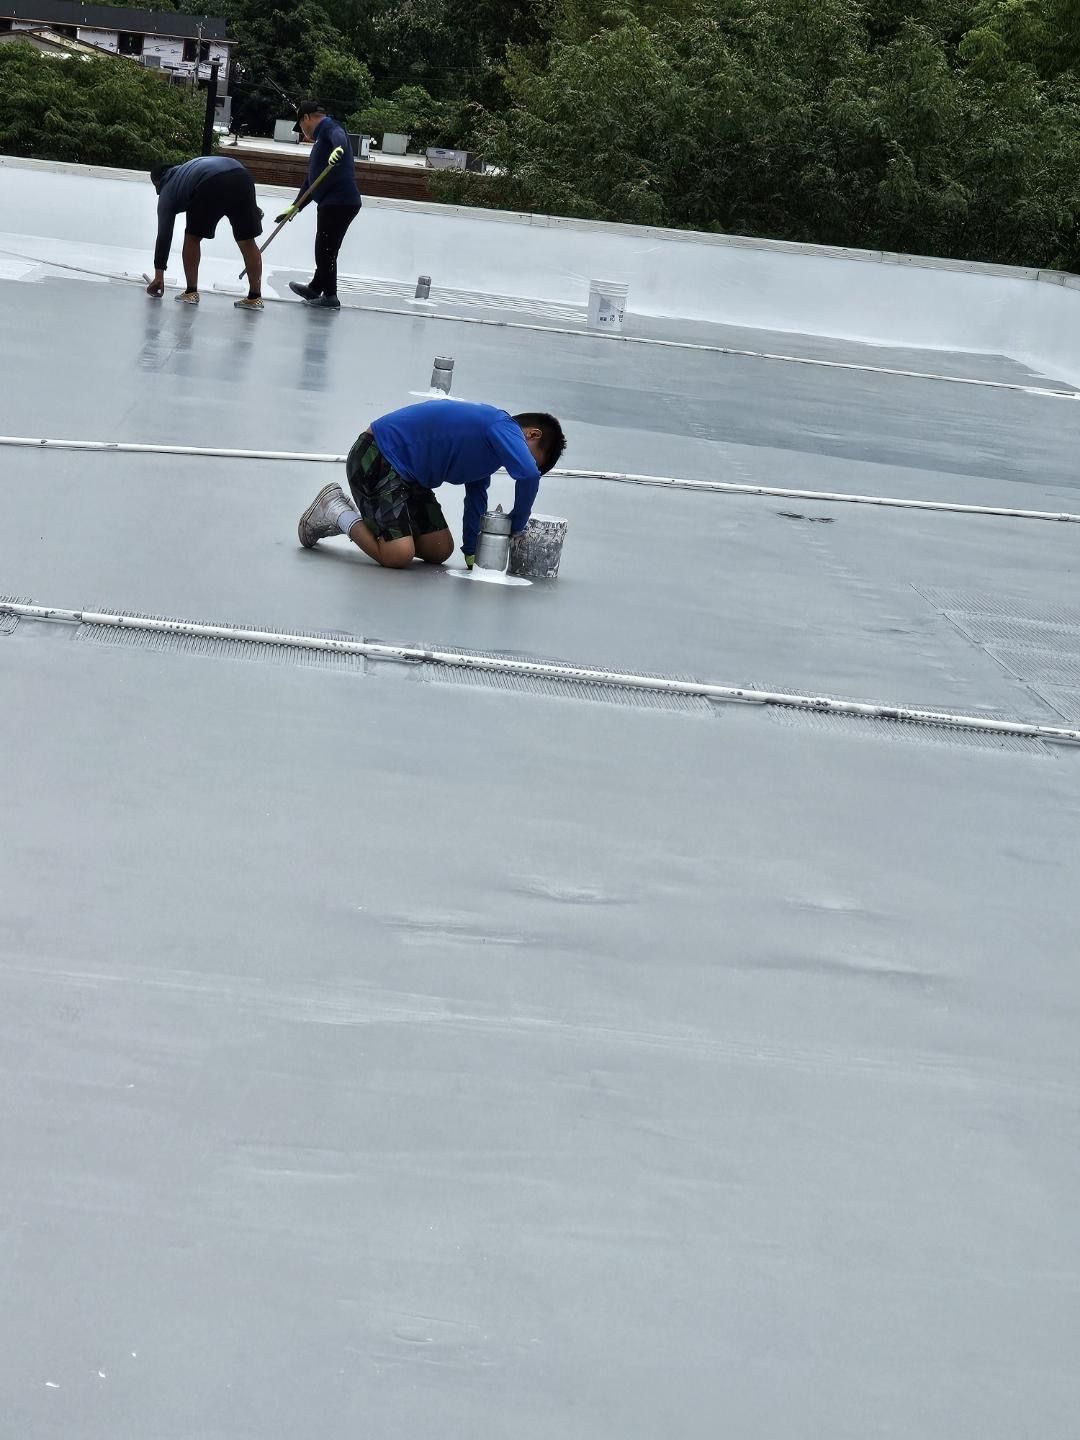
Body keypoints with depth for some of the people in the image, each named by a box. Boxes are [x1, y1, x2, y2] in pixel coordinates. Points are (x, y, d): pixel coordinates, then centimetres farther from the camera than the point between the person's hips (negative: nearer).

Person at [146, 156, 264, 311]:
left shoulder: (167, 191, 27)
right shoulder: (187, 167, 43)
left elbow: (164, 235, 25)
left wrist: (159, 275, 30)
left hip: (211, 186, -4)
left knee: (192, 237, 16)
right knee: (247, 242, 12)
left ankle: (191, 292, 17)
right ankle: (255, 297, 12)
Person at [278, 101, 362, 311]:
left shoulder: (328, 126, -3)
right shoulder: (320, 141, 27)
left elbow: (338, 136, -28)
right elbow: (311, 181, 28)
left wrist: (338, 148, -50)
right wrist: (295, 207, 25)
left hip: (339, 203, -10)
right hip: (331, 203, 10)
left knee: (326, 249, -5)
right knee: (324, 250, 21)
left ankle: (330, 297, 1)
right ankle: (315, 289, 34)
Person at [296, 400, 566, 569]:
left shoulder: (490, 440, 12)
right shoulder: (503, 427, -18)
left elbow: (476, 496, 17)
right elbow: (528, 474, -33)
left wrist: (472, 553, 11)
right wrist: (515, 527, -18)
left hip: (406, 472, 10)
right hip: (376, 459, -10)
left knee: (440, 551, 9)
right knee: (398, 556, -21)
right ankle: (336, 510, 2)